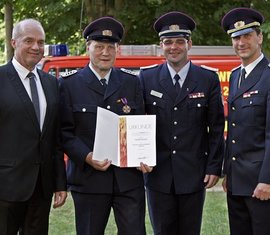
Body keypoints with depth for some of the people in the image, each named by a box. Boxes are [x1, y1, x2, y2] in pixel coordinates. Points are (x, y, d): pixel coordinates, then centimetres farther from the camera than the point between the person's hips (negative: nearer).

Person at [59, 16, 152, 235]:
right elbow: (65, 131, -2)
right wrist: (87, 157, -16)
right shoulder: (69, 84, 2)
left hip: (129, 178, 2)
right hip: (88, 177, -1)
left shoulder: (132, 82, 10)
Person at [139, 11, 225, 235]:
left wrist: (214, 167, -2)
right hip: (158, 173, 1)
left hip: (193, 174, 0)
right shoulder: (147, 78, 3)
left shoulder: (208, 79, 1)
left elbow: (216, 128, 2)